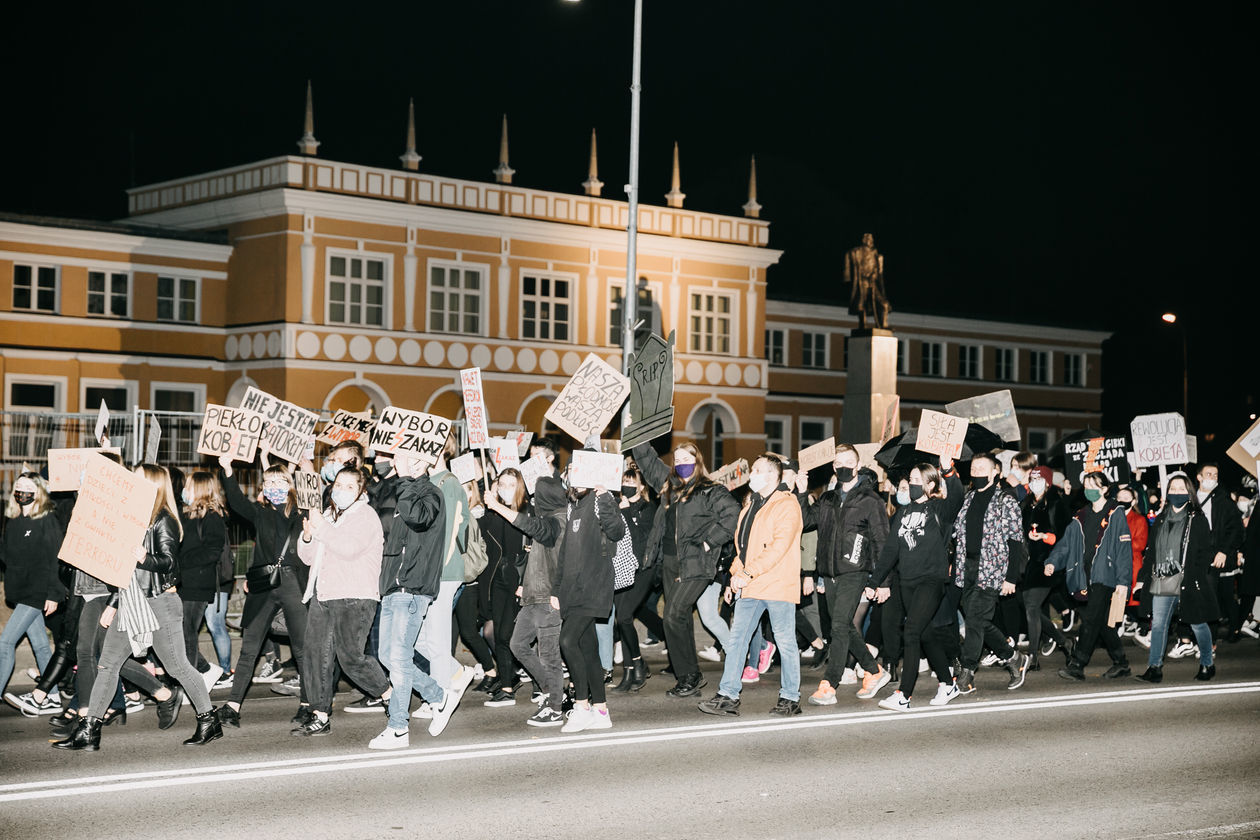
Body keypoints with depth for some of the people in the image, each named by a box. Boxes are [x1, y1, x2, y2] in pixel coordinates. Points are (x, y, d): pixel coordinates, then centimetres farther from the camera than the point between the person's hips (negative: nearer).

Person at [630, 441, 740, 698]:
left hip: (695, 564, -7)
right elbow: (647, 460, 23)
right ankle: (689, 677, 14)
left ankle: (689, 676, -7)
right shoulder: (669, 485, 15)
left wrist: (710, 541, -14)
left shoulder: (712, 492, -4)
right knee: (681, 620, 9)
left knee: (674, 615, -15)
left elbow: (733, 516, -13)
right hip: (669, 562, 7)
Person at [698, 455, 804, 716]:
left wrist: (748, 573, -21)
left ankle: (790, 697, 9)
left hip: (778, 586, -8)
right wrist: (735, 577, 13)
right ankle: (728, 696, 6)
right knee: (736, 639, 4)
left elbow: (780, 545, -18)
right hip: (749, 587, 8)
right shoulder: (751, 506, 19)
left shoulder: (786, 505, -8)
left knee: (785, 641, 0)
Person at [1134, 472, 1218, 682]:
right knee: (1158, 624, -1)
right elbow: (1151, 550, 16)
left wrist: (1196, 576, -14)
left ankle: (1207, 664, 21)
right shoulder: (1160, 519, 14)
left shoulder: (1198, 519, -1)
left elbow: (1207, 551, -4)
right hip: (1162, 581, 4)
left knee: (1197, 624, 5)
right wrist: (1143, 578, 12)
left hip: (1189, 582, -4)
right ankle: (1154, 668, 0)